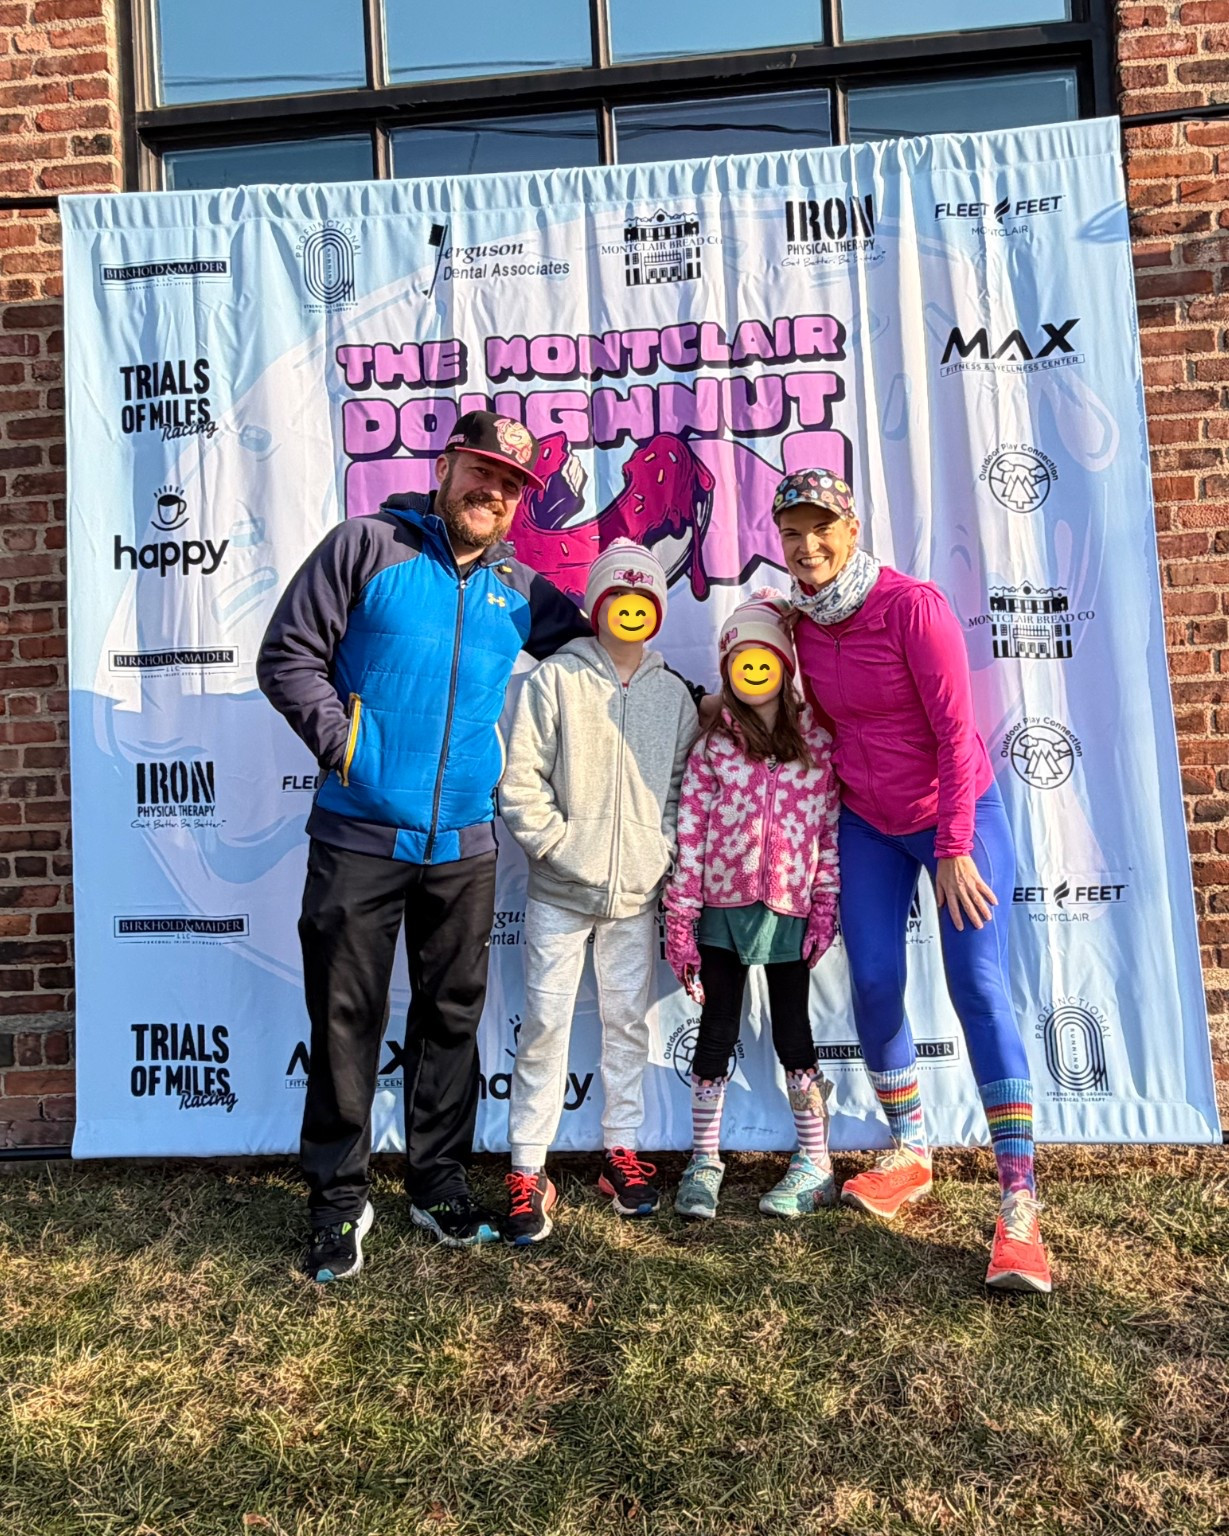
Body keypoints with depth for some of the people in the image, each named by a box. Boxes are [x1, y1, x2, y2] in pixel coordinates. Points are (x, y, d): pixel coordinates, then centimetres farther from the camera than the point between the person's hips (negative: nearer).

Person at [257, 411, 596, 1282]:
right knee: (347, 1019, 4)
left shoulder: (520, 589, 10)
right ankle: (340, 1199, 22)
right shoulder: (369, 547, -1)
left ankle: (440, 1184, 30)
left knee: (453, 1016, 13)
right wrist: (341, 742, -12)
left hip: (464, 845, 4)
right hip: (359, 838, -3)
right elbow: (287, 655, -4)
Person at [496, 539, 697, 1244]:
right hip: (560, 892, -3)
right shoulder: (556, 679, -3)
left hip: (637, 893, 3)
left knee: (629, 1020, 13)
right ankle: (529, 1170, 13)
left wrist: (661, 849, -2)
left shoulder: (674, 694, 7)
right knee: (546, 1021, 1)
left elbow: (684, 785, 10)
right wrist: (558, 843, -11)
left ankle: (623, 1149, 29)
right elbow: (521, 778, -7)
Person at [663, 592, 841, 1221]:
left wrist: (825, 907, -3)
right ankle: (704, 1162, 23)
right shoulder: (713, 745, 0)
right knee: (717, 1032, 8)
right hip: (722, 906, 0)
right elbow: (689, 831, -3)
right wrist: (679, 917, -7)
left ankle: (815, 1163, 25)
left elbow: (832, 827, 0)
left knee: (792, 1031, 10)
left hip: (789, 908, 0)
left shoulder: (817, 739, 1)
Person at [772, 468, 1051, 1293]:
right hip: (867, 825, 5)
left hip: (957, 813, -5)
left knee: (979, 985, -9)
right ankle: (910, 1152, 24)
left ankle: (1020, 1204, -1)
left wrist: (954, 849, -18)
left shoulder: (913, 605, -19)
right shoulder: (802, 621, -1)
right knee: (874, 983, 2)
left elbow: (956, 731, -18)